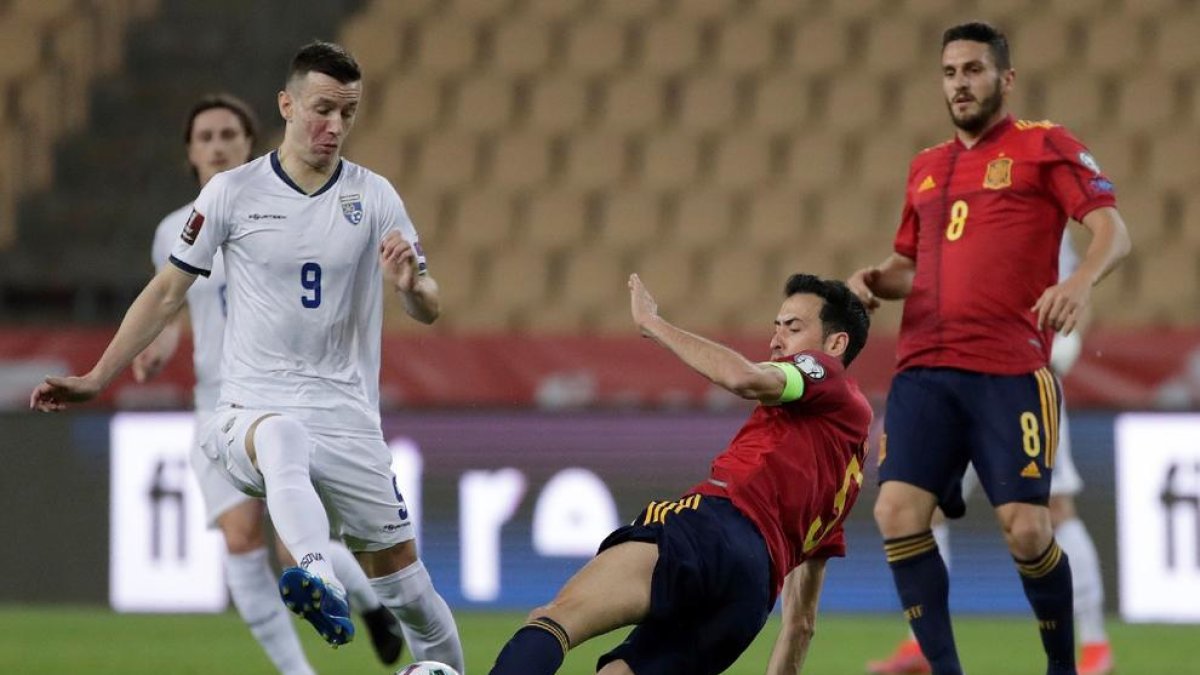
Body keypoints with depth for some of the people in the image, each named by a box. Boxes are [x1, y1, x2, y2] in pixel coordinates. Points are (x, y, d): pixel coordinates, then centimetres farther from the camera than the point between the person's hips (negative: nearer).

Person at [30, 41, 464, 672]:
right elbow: (167, 292, 10)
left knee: (404, 584, -2)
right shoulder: (232, 192, 2)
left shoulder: (374, 196, 5)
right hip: (250, 409, -3)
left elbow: (428, 311, 5)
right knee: (283, 437, -40)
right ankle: (320, 583, -64)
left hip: (349, 422, 3)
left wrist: (410, 286, -19)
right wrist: (96, 378, 6)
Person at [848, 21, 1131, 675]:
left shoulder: (1044, 146, 4)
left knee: (1025, 529, -9)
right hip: (923, 370, 5)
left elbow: (1112, 230, -5)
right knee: (897, 513, -12)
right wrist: (877, 279, 8)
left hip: (1010, 369, -5)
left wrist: (1081, 279, -26)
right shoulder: (925, 168, 20)